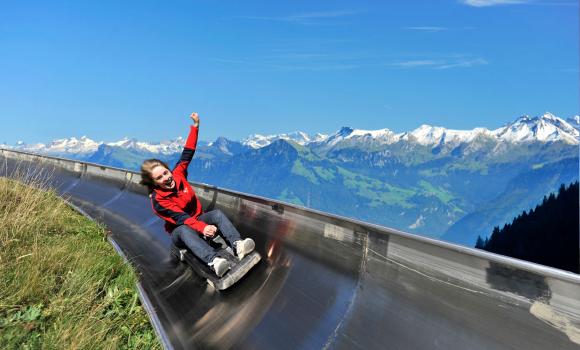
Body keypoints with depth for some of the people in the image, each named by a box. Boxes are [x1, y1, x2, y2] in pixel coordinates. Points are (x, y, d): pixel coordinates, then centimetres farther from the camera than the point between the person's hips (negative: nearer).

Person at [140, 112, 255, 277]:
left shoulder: (177, 175, -7)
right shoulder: (158, 201, -21)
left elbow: (187, 153, 0)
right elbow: (180, 218, -31)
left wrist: (195, 127, -3)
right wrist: (202, 228, -46)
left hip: (198, 218, 5)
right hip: (179, 230, -5)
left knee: (217, 213, -24)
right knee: (184, 230, -39)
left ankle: (237, 245, -46)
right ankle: (213, 261, -62)